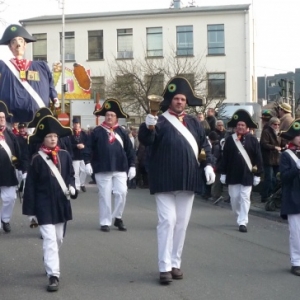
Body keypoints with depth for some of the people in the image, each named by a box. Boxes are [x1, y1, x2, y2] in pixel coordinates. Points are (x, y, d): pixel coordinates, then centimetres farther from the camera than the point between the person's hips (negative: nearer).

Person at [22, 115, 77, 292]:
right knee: (49, 240, -11)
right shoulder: (37, 159, -8)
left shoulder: (65, 155, 2)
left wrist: (71, 187, -11)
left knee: (58, 239, 16)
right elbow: (30, 186, -6)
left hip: (61, 204, 4)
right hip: (44, 206, -4)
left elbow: (71, 175, 13)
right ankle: (54, 275, -10)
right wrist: (30, 210, -7)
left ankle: (50, 264, 39)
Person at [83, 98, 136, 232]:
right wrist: (87, 162, -12)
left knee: (122, 193, -6)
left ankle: (118, 218, 14)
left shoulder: (122, 132, 8)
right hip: (102, 169, -2)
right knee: (104, 196, 2)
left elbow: (129, 150, 7)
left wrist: (132, 166, 2)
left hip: (120, 169, 2)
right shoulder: (97, 131, 2)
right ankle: (105, 222, 11)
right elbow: (89, 148, -1)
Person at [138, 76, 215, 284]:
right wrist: (148, 127, -41)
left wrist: (208, 165, 0)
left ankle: (176, 263, 21)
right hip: (165, 181, -5)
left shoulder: (193, 122, 12)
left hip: (187, 180, 5)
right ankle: (165, 267, -3)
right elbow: (146, 140, -20)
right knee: (167, 221, -8)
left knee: (182, 223, 10)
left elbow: (204, 144, 15)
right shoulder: (160, 121, -4)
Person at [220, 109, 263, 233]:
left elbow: (258, 158, -1)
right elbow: (225, 157, 4)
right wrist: (223, 173, 2)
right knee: (234, 198, 8)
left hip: (247, 174, -2)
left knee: (244, 197, -2)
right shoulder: (230, 139, 1)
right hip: (233, 174, 2)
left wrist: (257, 174, -4)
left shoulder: (253, 140, -2)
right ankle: (240, 217, 30)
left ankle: (243, 222, 0)